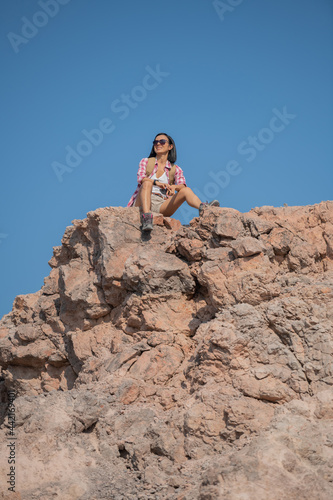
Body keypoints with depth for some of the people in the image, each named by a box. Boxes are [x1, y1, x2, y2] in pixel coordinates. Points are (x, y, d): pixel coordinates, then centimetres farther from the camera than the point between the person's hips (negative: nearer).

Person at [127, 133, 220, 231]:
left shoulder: (176, 169, 19)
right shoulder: (145, 162, 17)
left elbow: (183, 186, 0)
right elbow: (141, 178, -3)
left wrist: (174, 187, -25)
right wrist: (157, 183, -24)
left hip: (161, 206, 1)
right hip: (142, 203, -1)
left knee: (186, 190, -21)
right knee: (147, 183, -31)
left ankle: (203, 208, -53)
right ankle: (146, 216, -54)